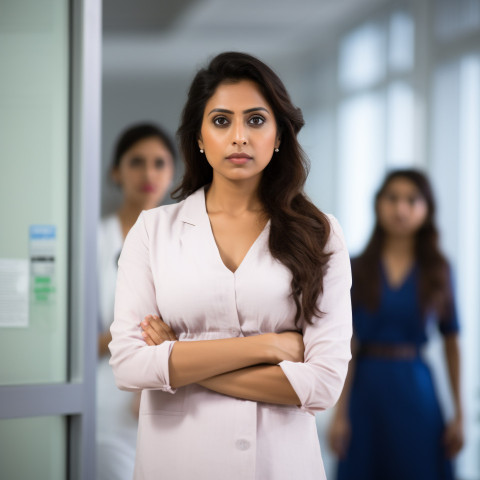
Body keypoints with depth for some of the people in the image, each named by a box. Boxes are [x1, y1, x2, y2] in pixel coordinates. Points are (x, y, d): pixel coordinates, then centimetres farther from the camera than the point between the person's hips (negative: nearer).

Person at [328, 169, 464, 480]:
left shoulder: (438, 271, 4)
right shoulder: (359, 269, 0)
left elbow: (452, 344, 4)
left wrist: (459, 415, 1)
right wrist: (340, 414, -6)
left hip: (415, 388, 1)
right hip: (366, 388, 0)